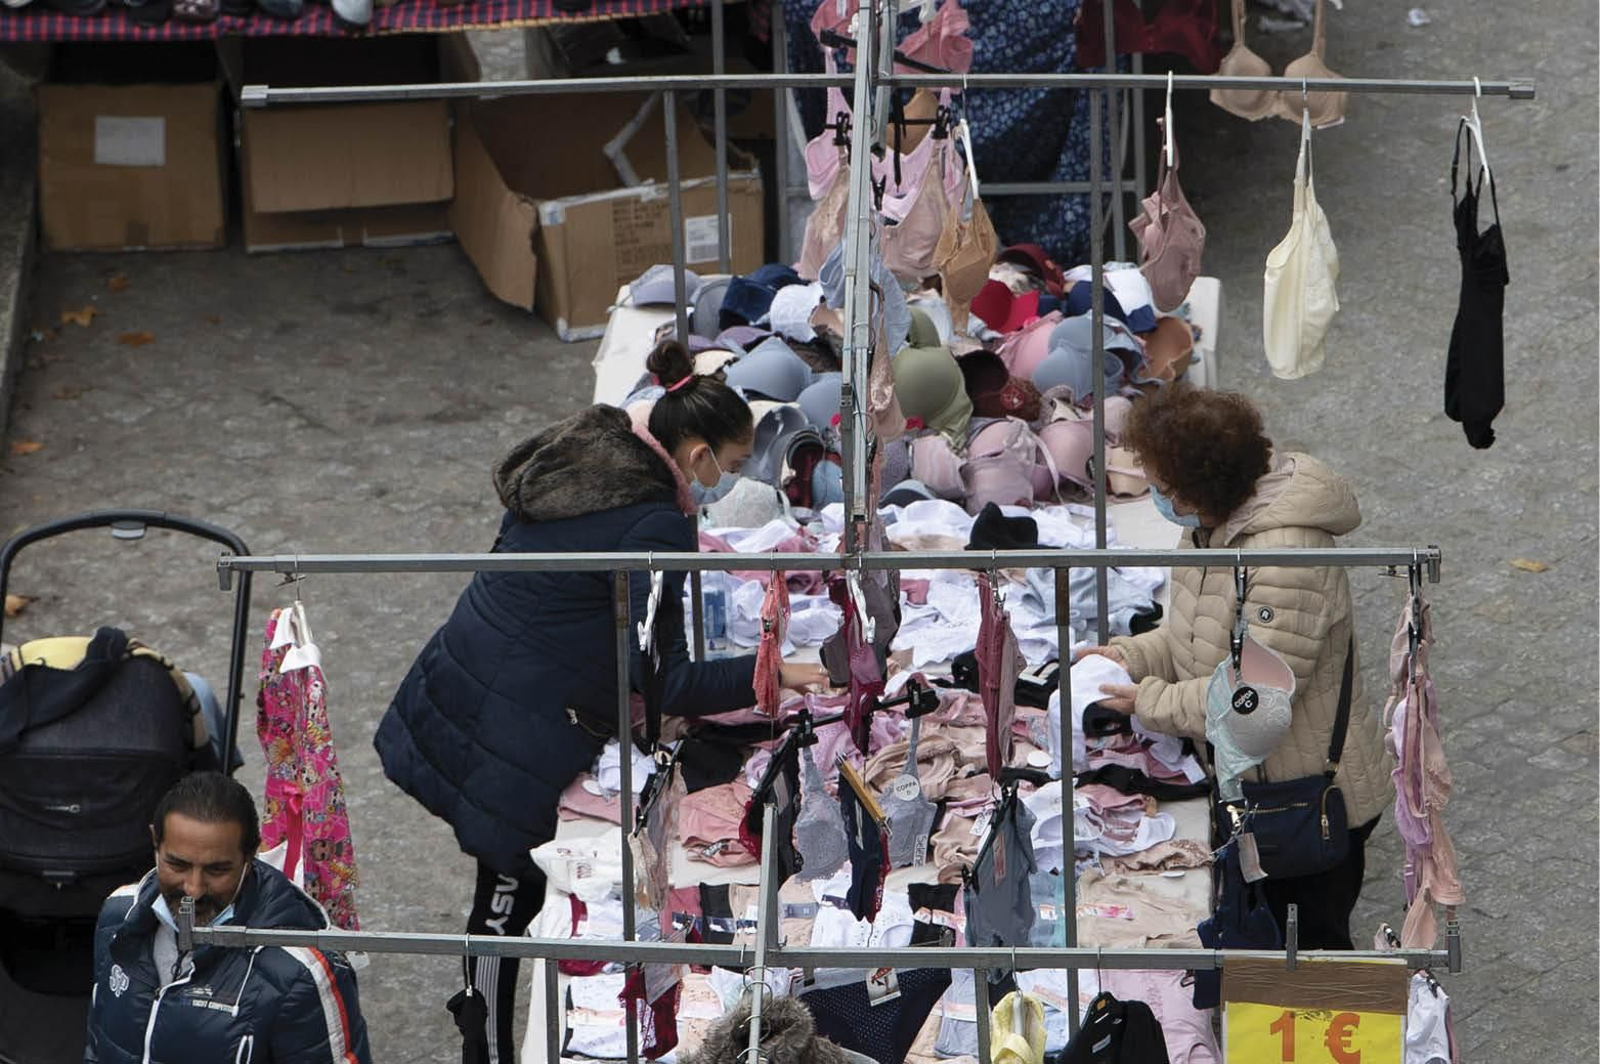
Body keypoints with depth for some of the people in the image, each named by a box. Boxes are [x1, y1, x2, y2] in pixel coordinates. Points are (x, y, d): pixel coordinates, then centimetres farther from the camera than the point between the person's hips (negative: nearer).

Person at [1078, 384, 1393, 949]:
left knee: (1311, 948, 9)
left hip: (1315, 798, -9)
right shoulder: (1213, 525, -2)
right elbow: (1193, 635, 13)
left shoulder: (1288, 559, -33)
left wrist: (1149, 702, -21)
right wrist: (1132, 654, -5)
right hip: (1259, 783, 9)